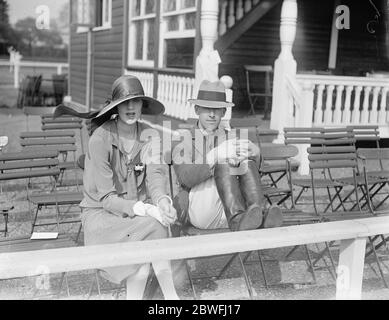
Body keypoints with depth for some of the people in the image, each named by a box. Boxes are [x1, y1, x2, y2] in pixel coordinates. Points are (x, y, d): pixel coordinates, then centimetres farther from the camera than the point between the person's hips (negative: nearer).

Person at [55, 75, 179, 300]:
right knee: (153, 225, -28)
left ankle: (135, 295, -15)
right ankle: (170, 294, -16)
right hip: (101, 213, -4)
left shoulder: (148, 136, -1)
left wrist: (162, 200, -35)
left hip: (138, 210, 4)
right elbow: (107, 197, -19)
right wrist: (147, 210, -32)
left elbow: (156, 175, -12)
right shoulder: (101, 138, -16)